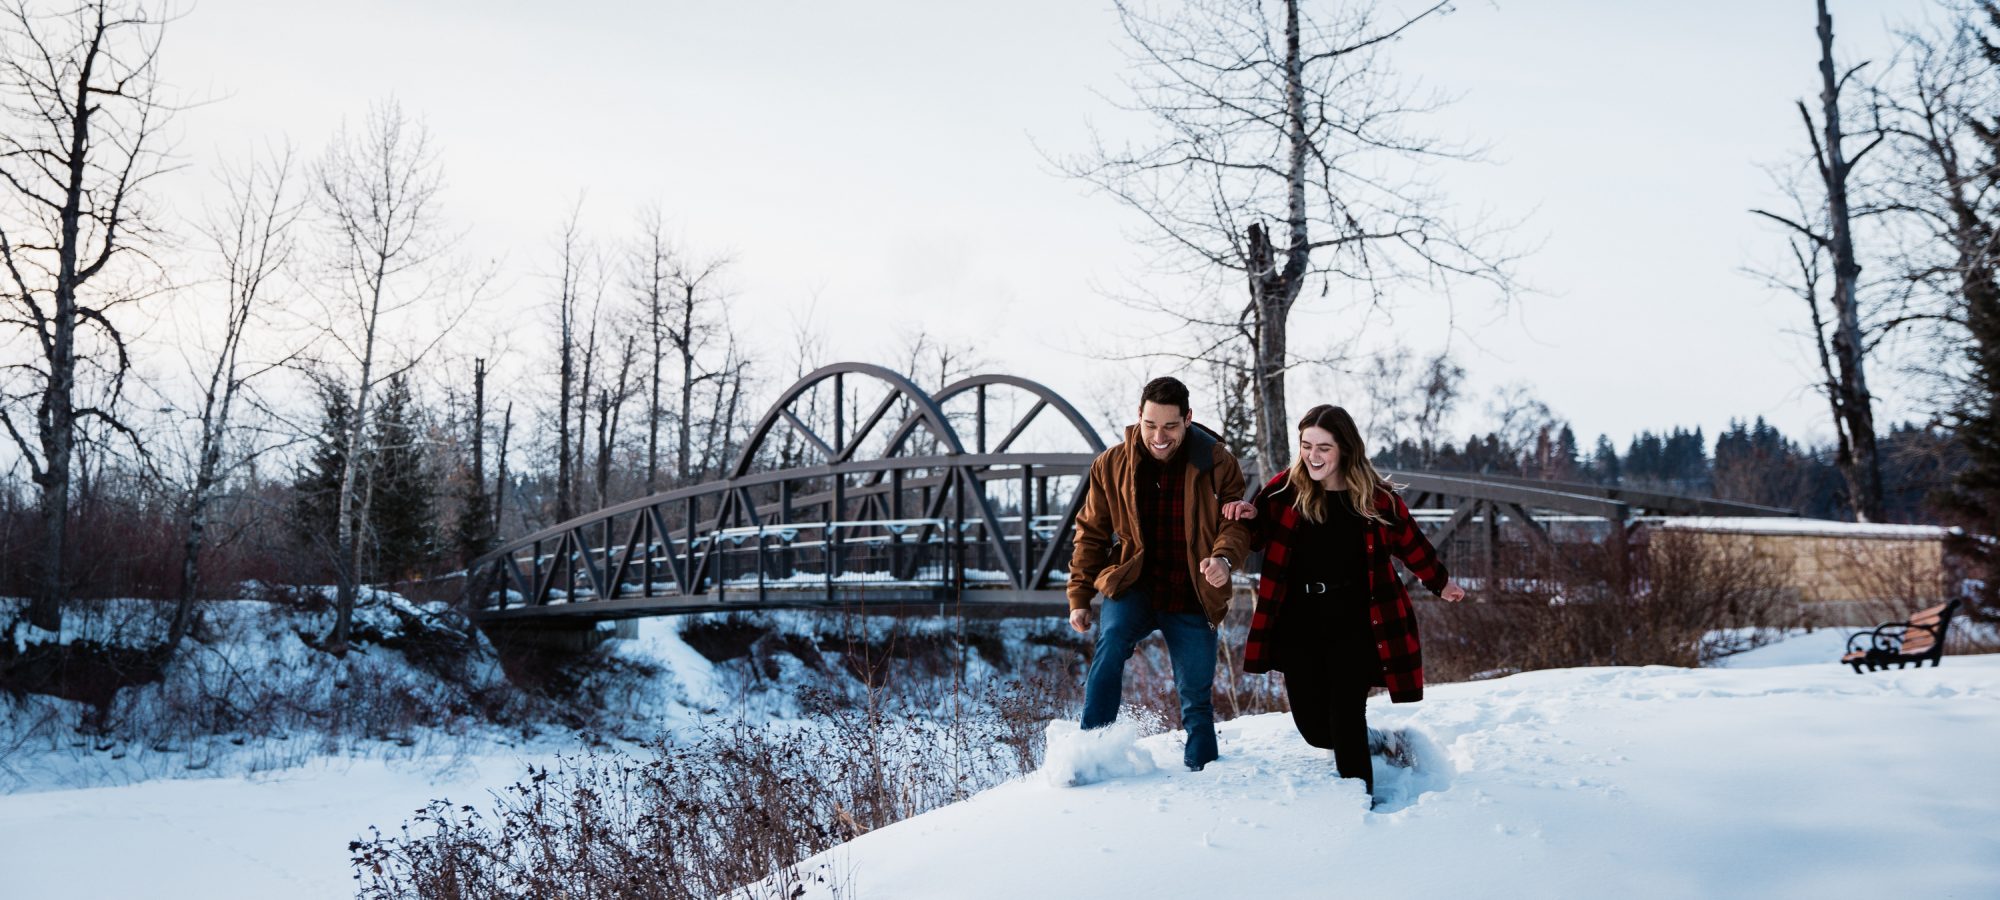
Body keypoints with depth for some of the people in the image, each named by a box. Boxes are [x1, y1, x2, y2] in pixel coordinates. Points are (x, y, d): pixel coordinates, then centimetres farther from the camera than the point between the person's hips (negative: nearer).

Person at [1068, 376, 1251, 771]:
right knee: (1111, 639, -31)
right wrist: (1079, 596, 4)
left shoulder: (1217, 463, -4)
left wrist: (1224, 557, -24)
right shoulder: (1112, 464, 0)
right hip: (1133, 586, 0)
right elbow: (1091, 532, 7)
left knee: (1197, 699, 9)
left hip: (1192, 599, 0)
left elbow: (1236, 521, -1)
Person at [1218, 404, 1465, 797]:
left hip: (1354, 625, -2)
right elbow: (1255, 538, 11)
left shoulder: (1376, 498, -3)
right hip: (1298, 625, 2)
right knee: (1313, 724, 6)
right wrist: (1249, 515, -12)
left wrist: (1440, 582, 25)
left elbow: (1411, 544, 13)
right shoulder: (1287, 489, -2)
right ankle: (1369, 748, 39)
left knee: (1346, 720, -9)